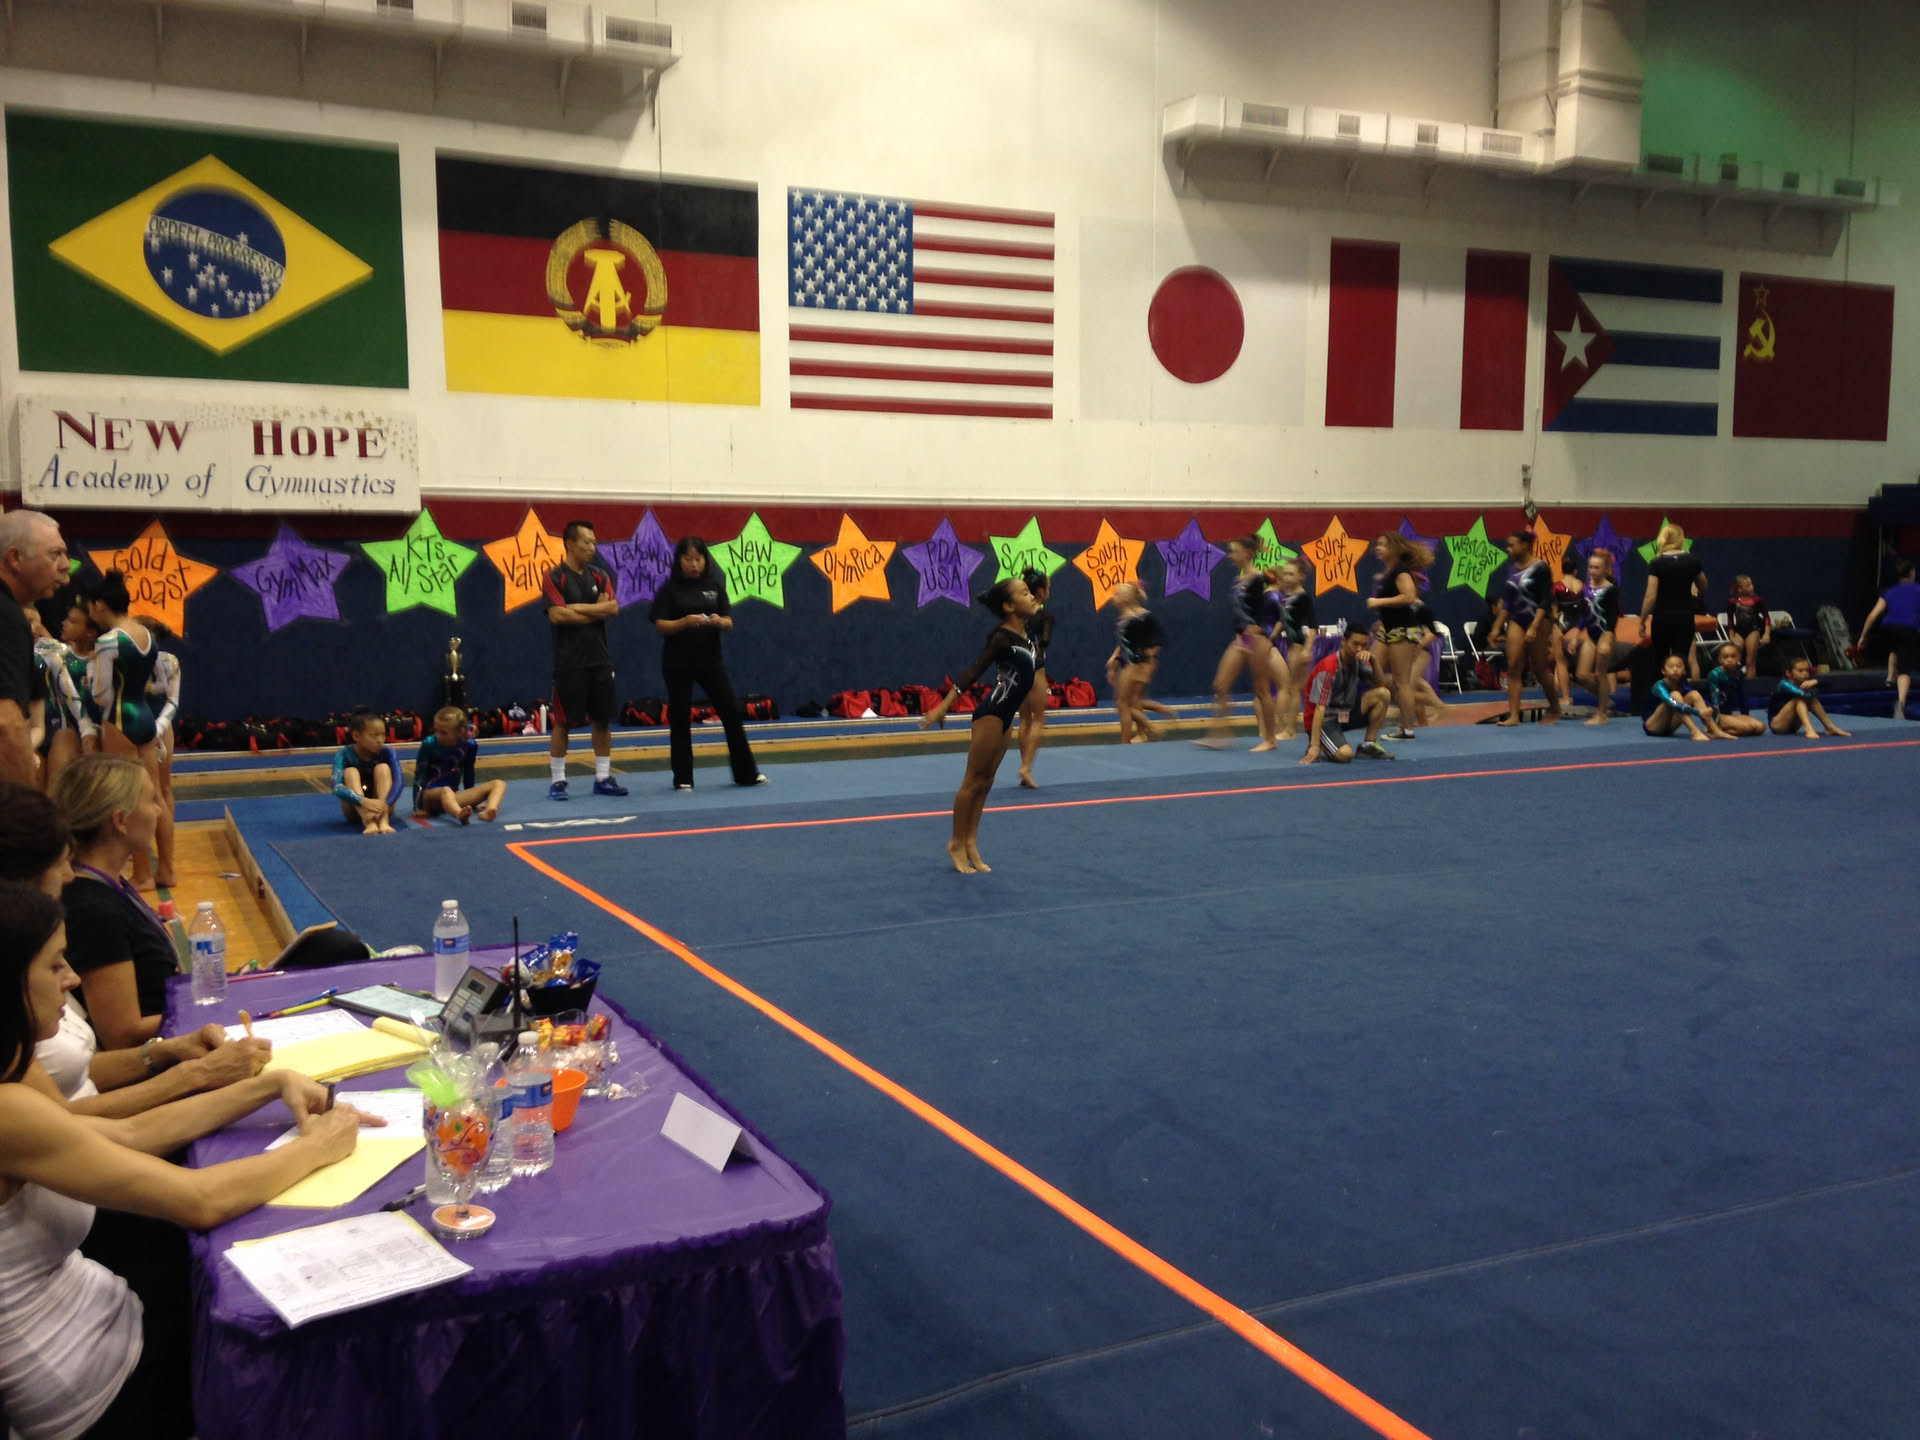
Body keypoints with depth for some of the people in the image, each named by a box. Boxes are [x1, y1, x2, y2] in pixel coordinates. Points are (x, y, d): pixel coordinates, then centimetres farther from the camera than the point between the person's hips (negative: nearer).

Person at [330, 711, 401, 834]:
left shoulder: (387, 752, -10)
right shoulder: (344, 754, -14)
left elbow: (398, 782, -24)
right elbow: (337, 788, -30)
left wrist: (384, 805, -44)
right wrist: (364, 801, -47)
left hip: (381, 807, 1)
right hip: (356, 810, 0)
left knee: (382, 768, -21)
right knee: (350, 772, -24)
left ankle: (384, 822, -41)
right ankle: (369, 823, -44)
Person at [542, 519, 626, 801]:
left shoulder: (600, 575, 9)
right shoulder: (554, 577, -6)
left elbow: (613, 608, -4)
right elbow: (557, 615, -18)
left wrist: (577, 608, -12)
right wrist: (596, 612, -7)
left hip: (599, 659, 5)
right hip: (569, 662, -5)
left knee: (603, 718, 7)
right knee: (563, 721, -1)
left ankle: (603, 778, 15)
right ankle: (557, 780, 6)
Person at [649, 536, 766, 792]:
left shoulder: (715, 587, 5)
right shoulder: (669, 589, -3)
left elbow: (729, 623, 4)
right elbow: (660, 625, -9)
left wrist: (719, 621, -19)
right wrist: (685, 622, -26)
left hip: (710, 659, 2)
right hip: (677, 662, -2)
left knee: (732, 712, 0)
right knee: (680, 718, 2)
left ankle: (746, 773, 10)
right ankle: (683, 778, 12)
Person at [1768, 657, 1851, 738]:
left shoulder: (1804, 683, -1)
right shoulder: (1785, 685, -23)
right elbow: (1805, 695, -38)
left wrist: (1815, 682, -34)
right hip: (1777, 724, -7)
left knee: (1812, 699, -10)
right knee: (1800, 699, -25)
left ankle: (1830, 727, -13)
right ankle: (1809, 729, -41)